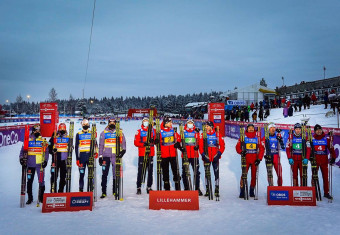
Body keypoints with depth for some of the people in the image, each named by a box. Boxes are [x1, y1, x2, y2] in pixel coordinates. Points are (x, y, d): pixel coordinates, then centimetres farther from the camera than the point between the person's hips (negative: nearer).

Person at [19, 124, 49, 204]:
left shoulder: (43, 140, 6)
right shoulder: (28, 140, 5)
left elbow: (46, 152, 7)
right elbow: (23, 150, 9)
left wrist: (45, 160, -3)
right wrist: (21, 158, -5)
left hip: (40, 164, 0)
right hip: (30, 164, 1)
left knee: (41, 181, -1)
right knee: (29, 181, 5)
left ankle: (41, 197, 13)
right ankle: (30, 198, 17)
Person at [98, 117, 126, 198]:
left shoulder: (119, 132, 9)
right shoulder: (104, 133, 10)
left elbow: (123, 142, 12)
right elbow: (101, 145, 11)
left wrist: (123, 150, -6)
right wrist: (100, 156, 6)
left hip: (116, 156, 0)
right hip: (106, 156, 0)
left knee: (116, 174, 3)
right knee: (104, 174, -2)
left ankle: (115, 191, 14)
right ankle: (103, 192, 5)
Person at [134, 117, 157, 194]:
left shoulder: (153, 131, 12)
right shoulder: (139, 131, 5)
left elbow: (156, 140, 11)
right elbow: (136, 142, -2)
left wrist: (154, 141, -13)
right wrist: (143, 144, -18)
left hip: (150, 154, 3)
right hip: (142, 154, -2)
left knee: (150, 171, 6)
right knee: (140, 171, -3)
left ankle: (149, 187, 15)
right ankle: (138, 188, 4)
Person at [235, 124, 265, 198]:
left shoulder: (257, 138, 5)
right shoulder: (243, 137, 3)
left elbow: (262, 148, 6)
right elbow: (238, 146, 6)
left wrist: (259, 158, -1)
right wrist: (241, 152, -14)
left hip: (255, 160, 2)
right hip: (246, 159, -1)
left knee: (254, 175, 5)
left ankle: (252, 191, 19)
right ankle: (242, 191, 2)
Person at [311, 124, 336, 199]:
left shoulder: (326, 139, 4)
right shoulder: (312, 139, 1)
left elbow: (331, 149, 6)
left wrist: (333, 158, -1)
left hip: (324, 161, 1)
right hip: (315, 161, -1)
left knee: (325, 177, 6)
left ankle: (326, 192, 15)